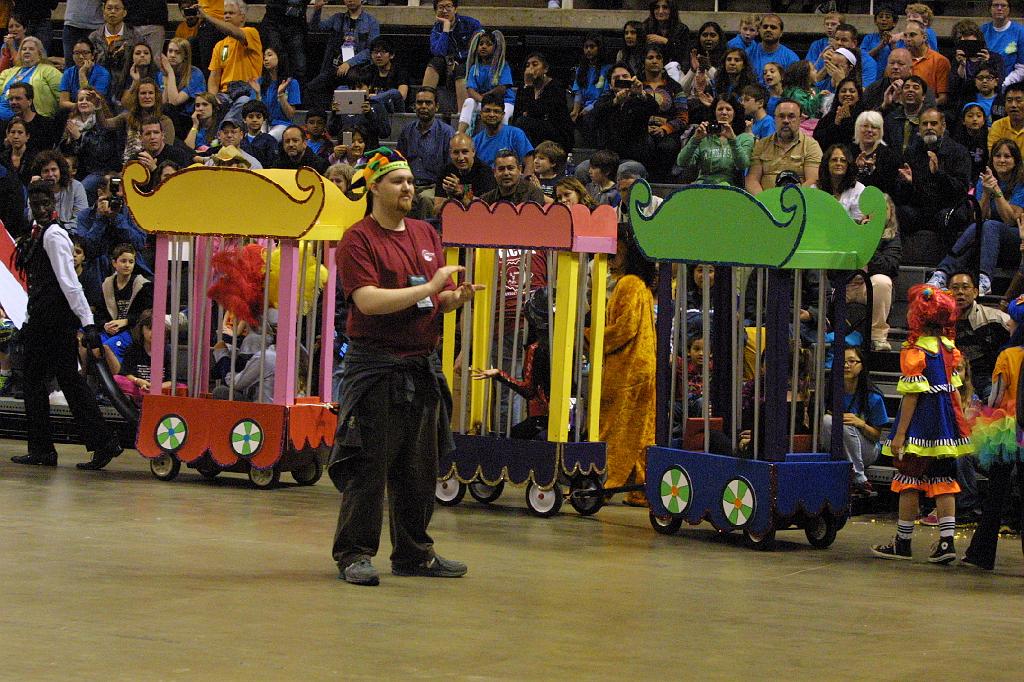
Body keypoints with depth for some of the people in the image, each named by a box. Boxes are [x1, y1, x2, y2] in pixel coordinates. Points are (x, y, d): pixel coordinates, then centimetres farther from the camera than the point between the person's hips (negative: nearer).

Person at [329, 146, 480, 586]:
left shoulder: (427, 235, 15)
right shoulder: (358, 240, -6)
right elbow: (368, 301, -19)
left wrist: (457, 297, -5)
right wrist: (428, 288, -18)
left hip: (423, 365, 7)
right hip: (376, 365, -7)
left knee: (419, 467, 10)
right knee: (368, 466, -6)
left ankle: (414, 553, 19)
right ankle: (354, 554, 0)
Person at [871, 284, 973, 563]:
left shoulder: (914, 352, -14)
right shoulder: (949, 348, 6)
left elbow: (912, 395, -16)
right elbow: (955, 389, 11)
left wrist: (899, 435, -14)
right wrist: (960, 423, 20)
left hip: (919, 424, -6)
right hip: (946, 423, 7)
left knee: (909, 481, 3)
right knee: (943, 482, 9)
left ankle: (902, 543, 9)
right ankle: (946, 541, 3)